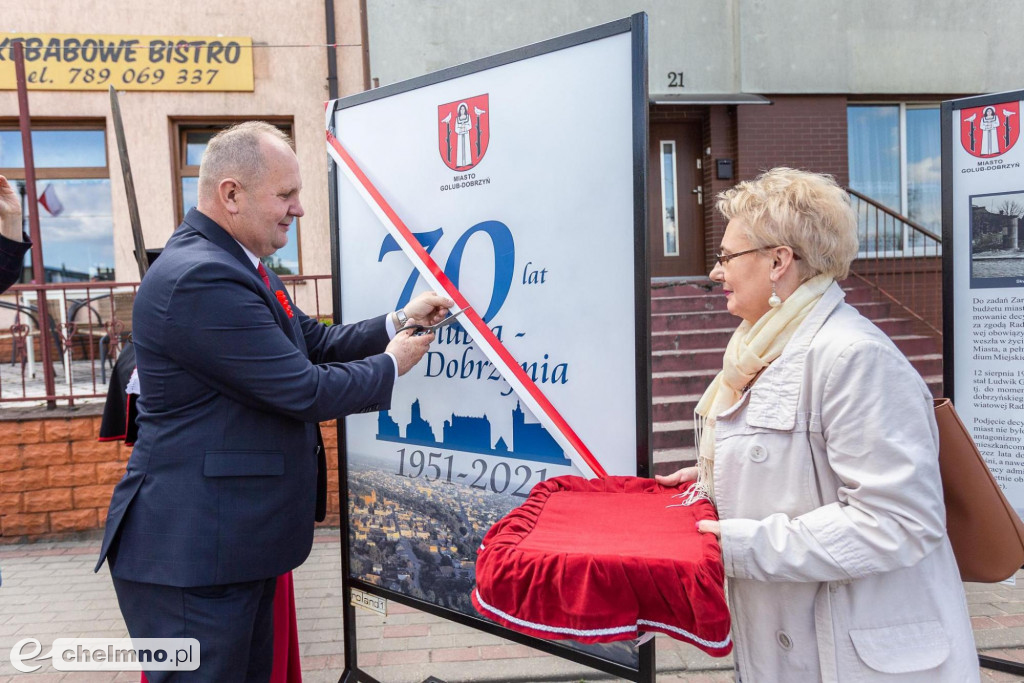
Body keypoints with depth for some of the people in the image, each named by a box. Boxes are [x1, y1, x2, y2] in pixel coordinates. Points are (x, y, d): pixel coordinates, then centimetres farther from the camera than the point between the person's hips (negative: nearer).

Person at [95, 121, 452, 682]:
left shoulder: (233, 266, 11)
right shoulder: (201, 278, -23)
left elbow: (314, 343, 15)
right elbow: (305, 392, -23)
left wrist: (398, 323, 2)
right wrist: (391, 364, -7)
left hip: (236, 541, 11)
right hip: (191, 552, -11)